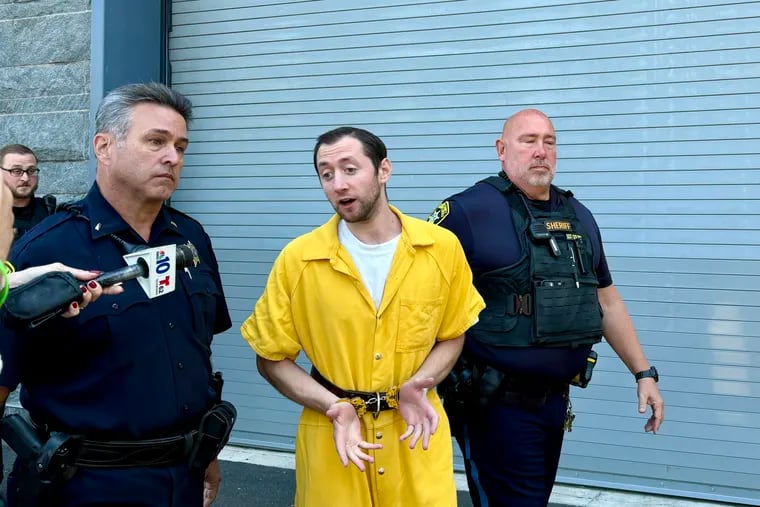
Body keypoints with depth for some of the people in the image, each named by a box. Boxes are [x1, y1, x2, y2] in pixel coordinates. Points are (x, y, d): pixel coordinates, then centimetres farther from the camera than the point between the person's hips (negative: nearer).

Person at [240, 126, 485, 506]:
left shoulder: (442, 248, -6)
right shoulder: (297, 259, -9)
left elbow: (451, 336, 6)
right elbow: (271, 359, -3)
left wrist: (418, 385, -13)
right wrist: (334, 407, -16)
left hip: (417, 433, 1)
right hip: (332, 437, -1)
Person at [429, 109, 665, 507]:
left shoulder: (579, 217, 11)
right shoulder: (469, 211, -12)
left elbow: (607, 302, 19)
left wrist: (643, 372, 17)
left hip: (555, 399, 7)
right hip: (497, 404, -7)